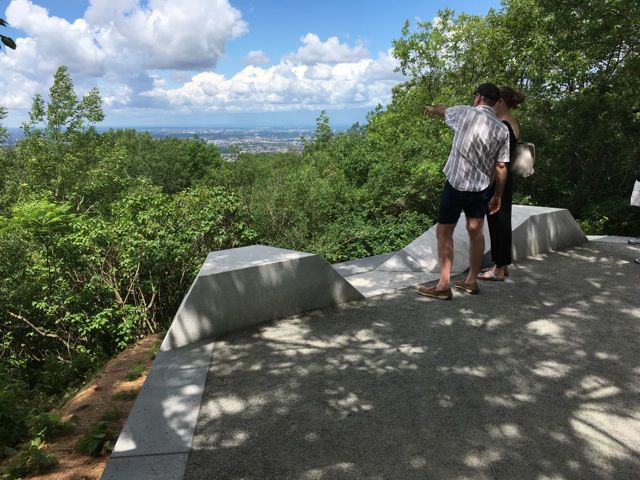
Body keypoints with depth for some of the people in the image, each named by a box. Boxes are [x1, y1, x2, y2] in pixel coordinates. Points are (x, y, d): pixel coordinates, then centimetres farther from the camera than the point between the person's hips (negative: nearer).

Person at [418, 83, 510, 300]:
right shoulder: (502, 130, 2)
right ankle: (471, 281, 24)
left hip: (456, 184, -4)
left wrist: (431, 108, 39)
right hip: (481, 187, 5)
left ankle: (443, 286, 2)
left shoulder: (465, 113, -7)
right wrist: (497, 195, 11)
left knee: (444, 232, 2)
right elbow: (501, 167, 0)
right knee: (476, 231, 14)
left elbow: (444, 110, 16)